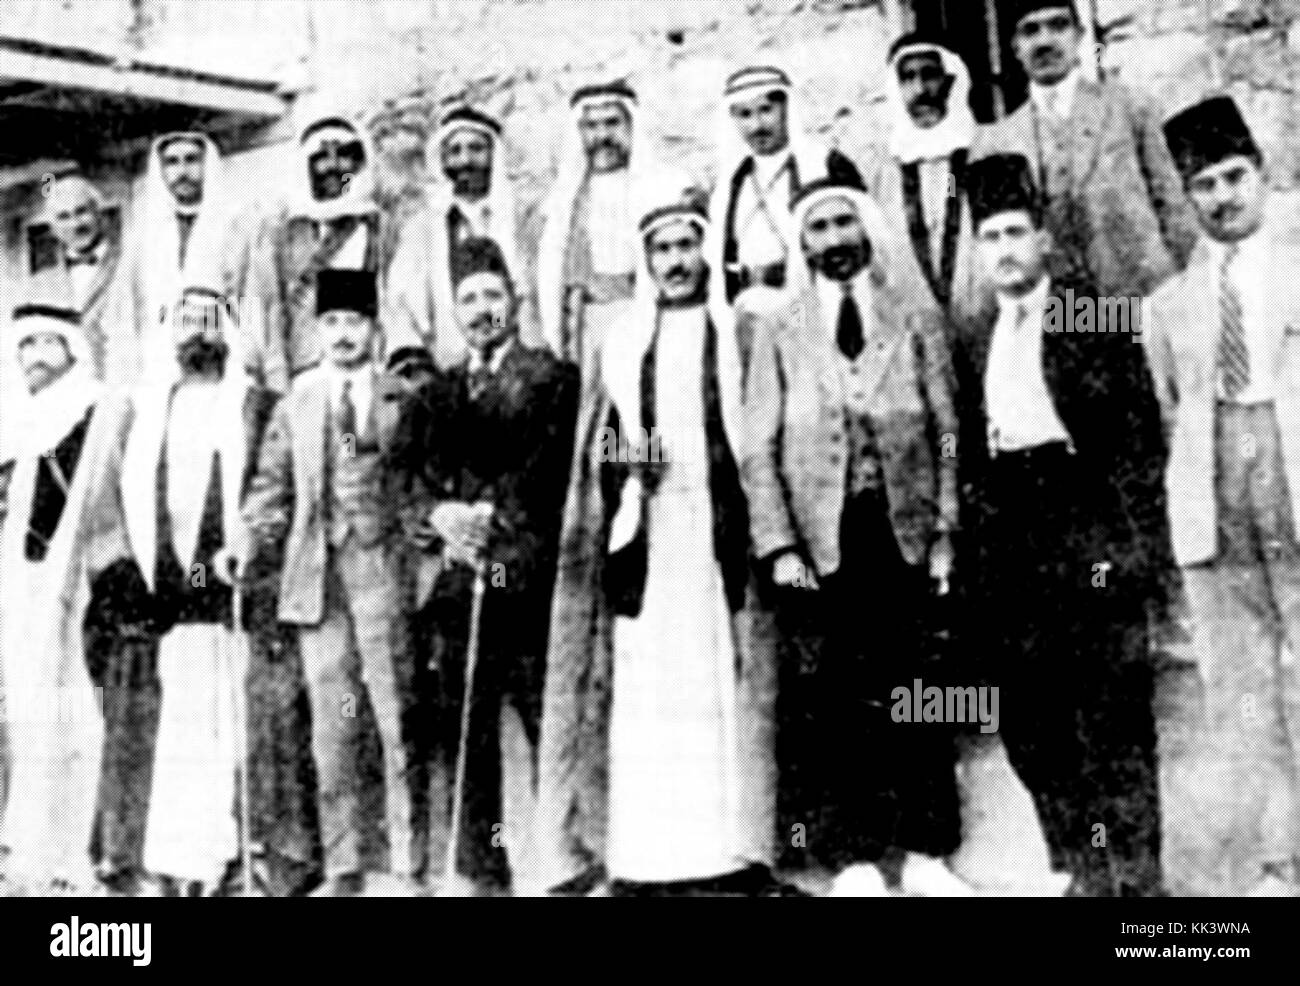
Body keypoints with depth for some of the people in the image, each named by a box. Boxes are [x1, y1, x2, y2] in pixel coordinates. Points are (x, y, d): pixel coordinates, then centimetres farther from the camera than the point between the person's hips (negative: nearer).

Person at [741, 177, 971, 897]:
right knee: (824, 697, -1)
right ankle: (852, 858, 6)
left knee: (913, 688, 0)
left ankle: (924, 854, 9)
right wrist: (779, 547, -6)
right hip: (818, 534, 0)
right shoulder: (779, 326, 7)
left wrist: (946, 532, -2)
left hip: (903, 528, 0)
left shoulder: (916, 316, 9)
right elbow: (760, 447, 3)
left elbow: (946, 431, 7)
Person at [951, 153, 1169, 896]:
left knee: (1114, 716, -2)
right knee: (1030, 722, 6)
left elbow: (1142, 432, -5)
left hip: (1088, 528, -5)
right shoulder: (972, 340, 14)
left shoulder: (1095, 317, 0)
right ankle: (1082, 870, 18)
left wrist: (1141, 540, -12)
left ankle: (1135, 875, 8)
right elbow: (971, 452, 14)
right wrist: (976, 547, 7)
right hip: (1012, 545, 5)